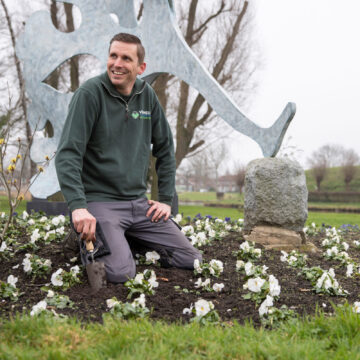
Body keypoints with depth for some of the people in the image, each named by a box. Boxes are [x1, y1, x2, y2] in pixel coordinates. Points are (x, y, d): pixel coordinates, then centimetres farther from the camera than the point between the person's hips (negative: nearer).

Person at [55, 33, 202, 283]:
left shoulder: (147, 96, 6)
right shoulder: (90, 93, -11)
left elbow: (165, 149, 15)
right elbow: (68, 154, -18)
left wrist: (166, 199, 9)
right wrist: (78, 206, -30)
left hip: (139, 203, 6)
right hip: (100, 200, -6)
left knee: (192, 260, 1)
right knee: (121, 273, -25)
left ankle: (129, 238, 20)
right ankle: (88, 239, 7)